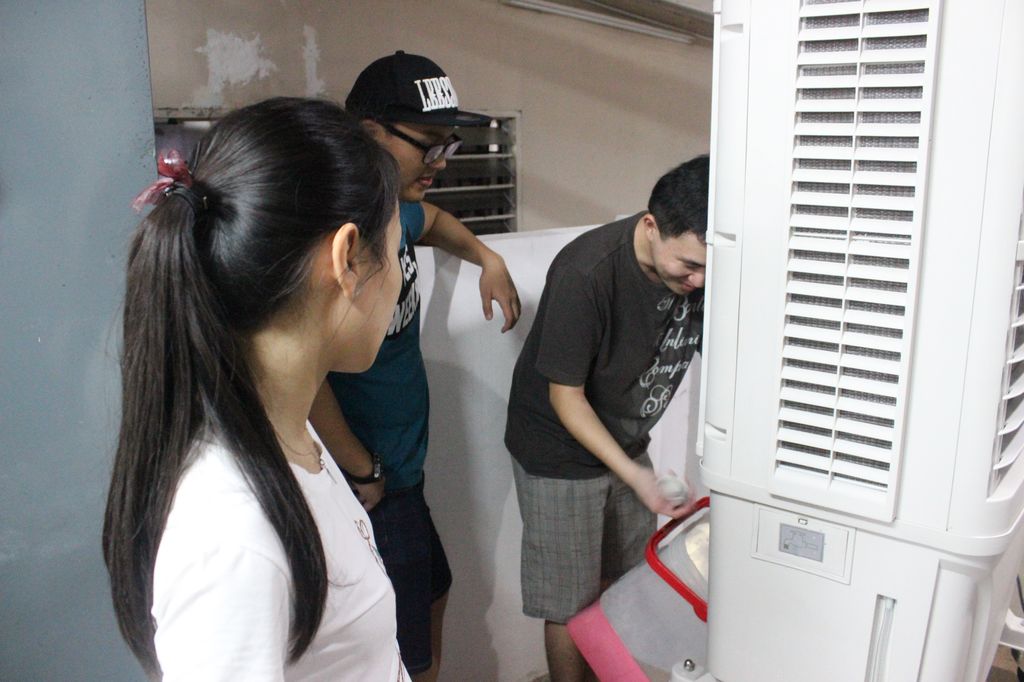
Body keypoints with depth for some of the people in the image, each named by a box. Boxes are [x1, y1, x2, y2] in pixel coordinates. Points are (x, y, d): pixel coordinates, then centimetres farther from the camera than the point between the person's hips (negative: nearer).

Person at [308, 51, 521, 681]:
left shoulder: (396, 212, 3)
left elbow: (435, 221, 29)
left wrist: (488, 258, 12)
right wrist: (366, 475, -18)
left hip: (400, 470, 10)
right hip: (372, 488, -10)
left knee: (433, 590, 27)